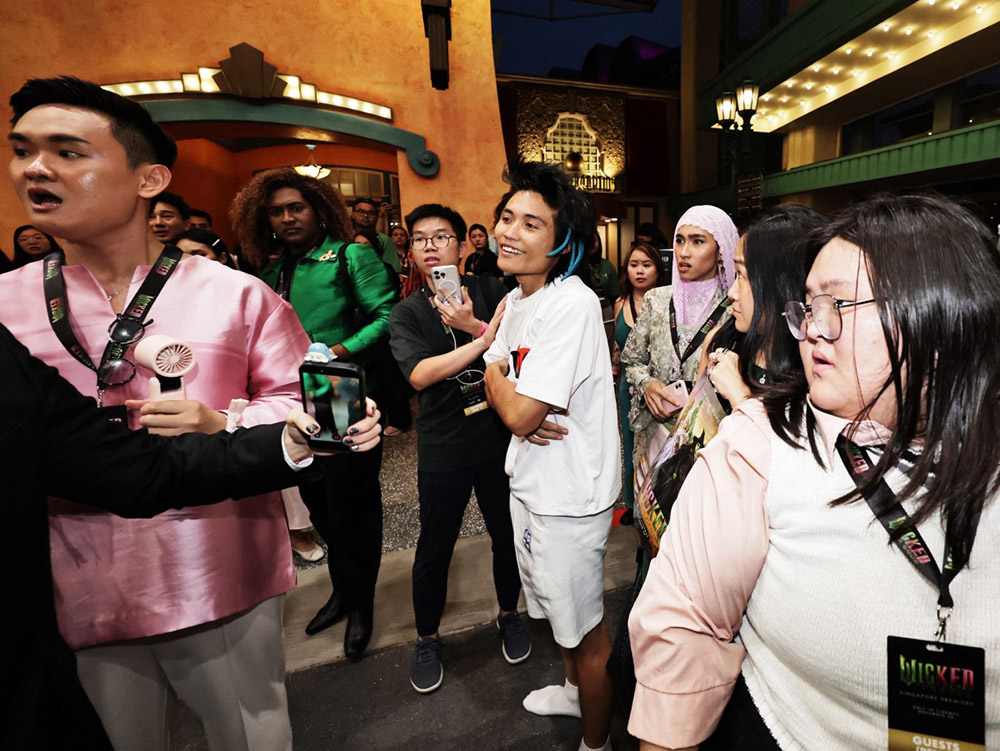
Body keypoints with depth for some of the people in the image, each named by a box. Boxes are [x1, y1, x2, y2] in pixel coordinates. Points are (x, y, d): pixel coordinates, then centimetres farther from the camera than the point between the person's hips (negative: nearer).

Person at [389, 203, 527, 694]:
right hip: (443, 448, 0)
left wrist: (473, 325, -27)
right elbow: (419, 375, -20)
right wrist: (485, 339, -27)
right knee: (434, 549, 10)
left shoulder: (490, 290, -1)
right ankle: (426, 639, 37)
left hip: (499, 439, 1)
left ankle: (508, 614, 44)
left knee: (508, 536, 15)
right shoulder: (407, 313, -2)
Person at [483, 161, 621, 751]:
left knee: (586, 627, 13)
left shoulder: (571, 304, -25)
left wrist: (495, 372, -7)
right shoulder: (516, 299, 5)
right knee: (555, 607, 29)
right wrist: (508, 396, -12)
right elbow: (498, 386, 10)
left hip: (569, 495, -9)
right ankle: (576, 691, 56)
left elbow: (521, 414, -27)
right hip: (531, 479, 9)